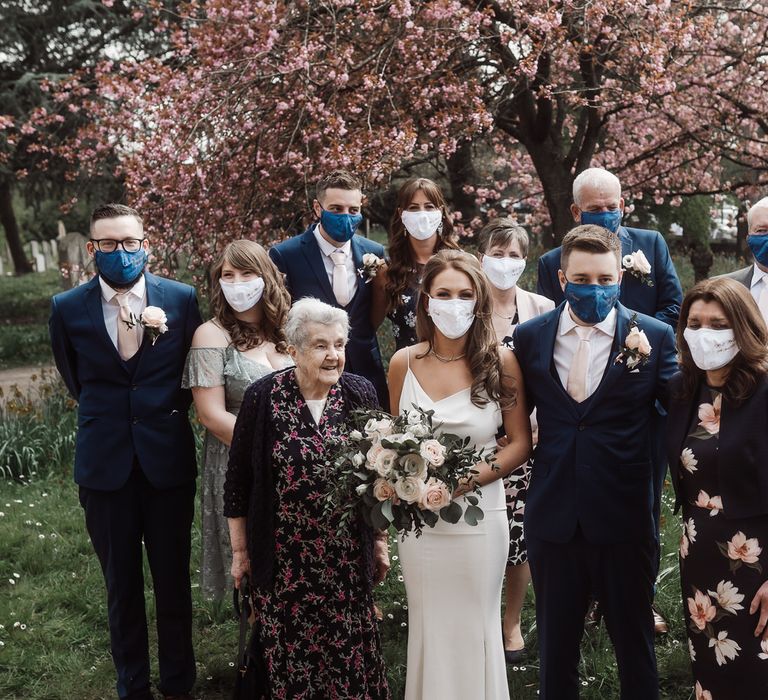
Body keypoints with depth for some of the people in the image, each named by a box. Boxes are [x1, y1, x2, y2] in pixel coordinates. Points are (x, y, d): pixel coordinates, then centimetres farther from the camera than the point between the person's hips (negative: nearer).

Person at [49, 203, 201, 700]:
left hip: (168, 459, 0)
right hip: (105, 463, 1)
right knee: (122, 584, 12)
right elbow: (76, 381, 13)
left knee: (174, 579, 11)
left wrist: (168, 413, 6)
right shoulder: (68, 308, -1)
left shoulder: (181, 299, -3)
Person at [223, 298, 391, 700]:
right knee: (291, 651, 9)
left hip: (347, 557, 1)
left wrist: (380, 541, 10)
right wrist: (240, 551, 3)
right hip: (284, 559, -1)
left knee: (350, 650, 8)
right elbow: (238, 482, 0)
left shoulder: (360, 394, -1)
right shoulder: (262, 398, -8)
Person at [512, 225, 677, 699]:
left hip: (625, 518, -2)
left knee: (635, 640, 16)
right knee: (556, 643, 18)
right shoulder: (530, 336, 1)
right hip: (553, 517, 2)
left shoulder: (654, 336, -5)